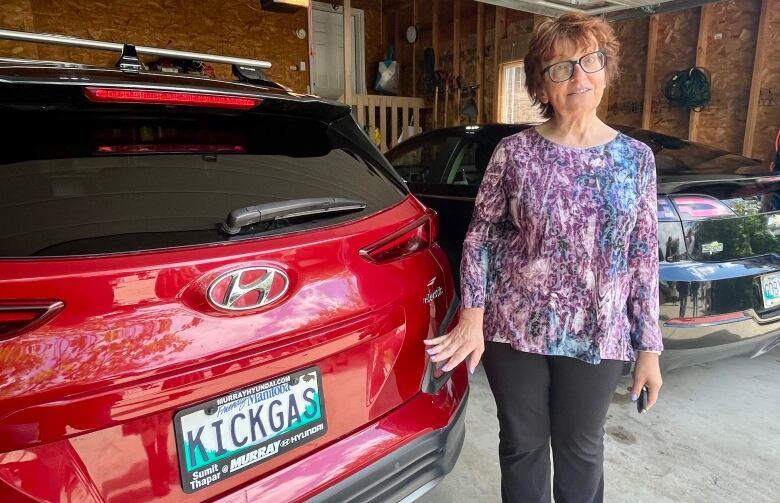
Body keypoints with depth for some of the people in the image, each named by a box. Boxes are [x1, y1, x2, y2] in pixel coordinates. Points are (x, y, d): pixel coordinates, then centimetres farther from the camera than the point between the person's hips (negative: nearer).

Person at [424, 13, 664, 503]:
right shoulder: (515, 152, -6)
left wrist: (650, 347, 3)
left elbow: (645, 257, 2)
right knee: (523, 445, 17)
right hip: (515, 328, -1)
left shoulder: (637, 157, 0)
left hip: (598, 336, 2)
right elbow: (480, 235, -2)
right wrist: (472, 316, -10)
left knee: (582, 450, 19)